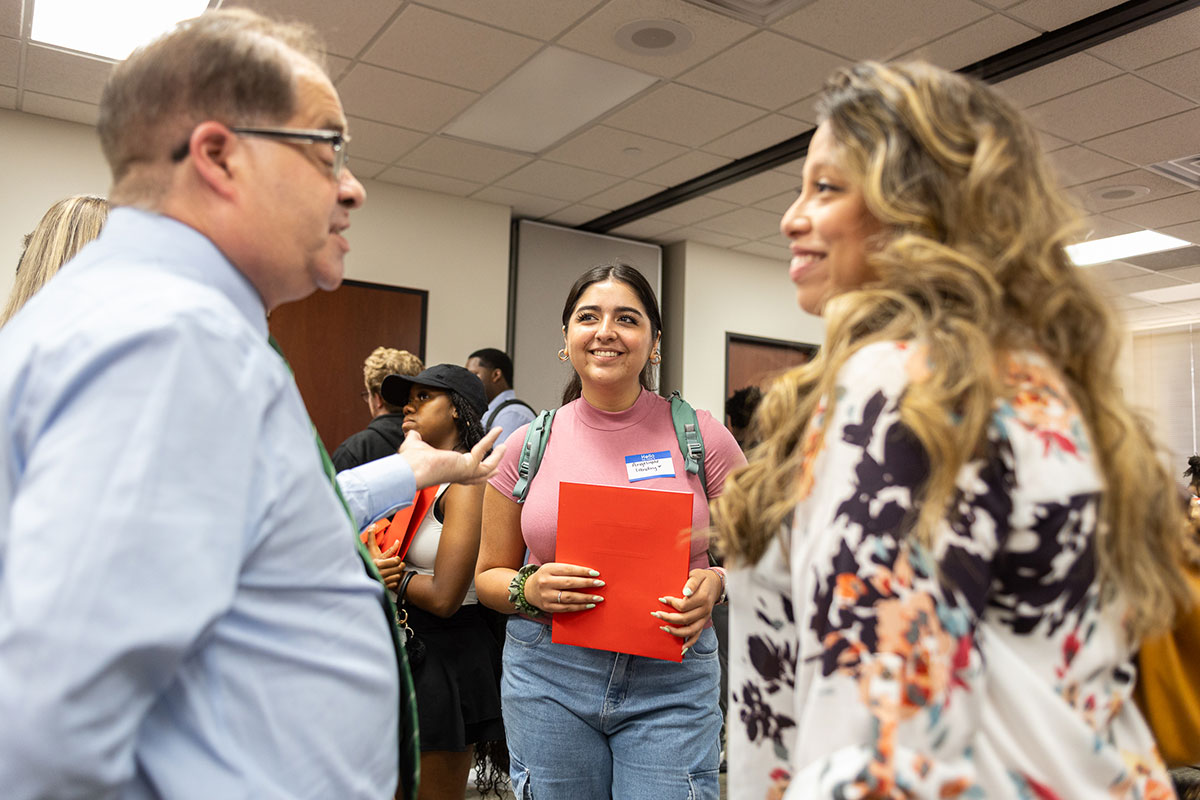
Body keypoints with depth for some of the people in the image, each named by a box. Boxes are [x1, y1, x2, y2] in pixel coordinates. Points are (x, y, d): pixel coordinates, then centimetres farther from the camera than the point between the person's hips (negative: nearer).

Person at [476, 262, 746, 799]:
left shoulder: (702, 437, -2)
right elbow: (489, 575, 8)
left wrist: (717, 584, -15)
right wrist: (530, 589, -13)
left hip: (671, 679, -1)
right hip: (548, 674, 1)